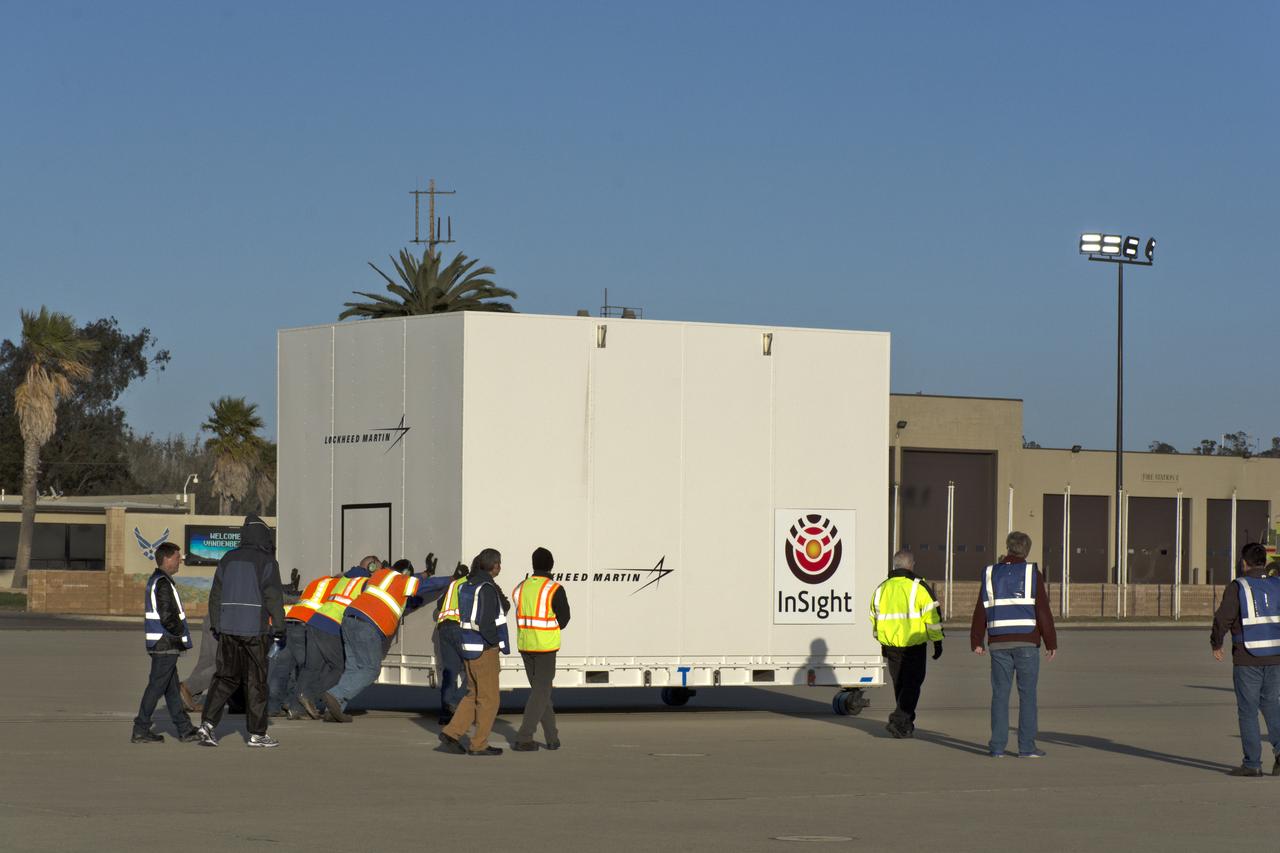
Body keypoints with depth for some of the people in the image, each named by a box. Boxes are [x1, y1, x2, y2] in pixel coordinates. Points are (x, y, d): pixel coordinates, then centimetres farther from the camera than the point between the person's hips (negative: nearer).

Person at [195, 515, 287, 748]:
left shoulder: (228, 559, 10)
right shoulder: (266, 562, -7)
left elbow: (215, 595, 13)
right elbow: (274, 598, -9)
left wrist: (216, 625, 20)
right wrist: (279, 628, -2)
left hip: (227, 628, 5)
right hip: (254, 629, -5)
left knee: (226, 676, 10)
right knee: (256, 680, 3)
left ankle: (208, 722, -6)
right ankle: (257, 733, 8)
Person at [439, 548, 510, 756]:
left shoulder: (467, 586, 9)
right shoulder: (487, 589, -18)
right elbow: (486, 622, -23)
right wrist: (496, 643, -9)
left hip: (469, 646, 8)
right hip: (484, 649, -8)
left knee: (473, 695, 18)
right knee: (488, 698, 3)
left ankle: (451, 733, 9)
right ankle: (479, 744, 7)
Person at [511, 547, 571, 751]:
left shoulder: (520, 588, 4)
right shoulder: (555, 590, -13)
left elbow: (522, 616, 9)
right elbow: (564, 619, -7)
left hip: (525, 645, 5)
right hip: (546, 646, -5)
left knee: (540, 689, 15)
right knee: (540, 692, 0)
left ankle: (552, 738, 18)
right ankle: (523, 738, -9)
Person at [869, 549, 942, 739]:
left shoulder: (882, 589, 9)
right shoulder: (919, 588, -9)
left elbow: (875, 618, 18)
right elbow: (933, 617, -10)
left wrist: (882, 642, 29)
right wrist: (937, 642, -2)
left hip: (890, 645, 5)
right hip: (914, 646, -5)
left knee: (900, 684, 16)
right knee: (912, 684, 1)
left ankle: (906, 725, 23)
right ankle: (898, 720, -16)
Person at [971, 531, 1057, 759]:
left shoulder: (991, 574, 8)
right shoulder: (1031, 573, -1)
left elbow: (980, 611, 7)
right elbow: (1043, 612, -4)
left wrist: (976, 642, 13)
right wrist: (1051, 643, -1)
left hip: (999, 643, 3)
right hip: (1026, 643, -3)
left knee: (1000, 694, 5)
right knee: (1027, 694, 0)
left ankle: (997, 746, 2)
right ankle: (1027, 746, -2)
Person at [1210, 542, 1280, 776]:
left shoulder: (1238, 587, -8)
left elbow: (1222, 619, -11)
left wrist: (1216, 644, 4)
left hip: (1247, 660, -4)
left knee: (1248, 710, 3)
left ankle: (1252, 763, 2)